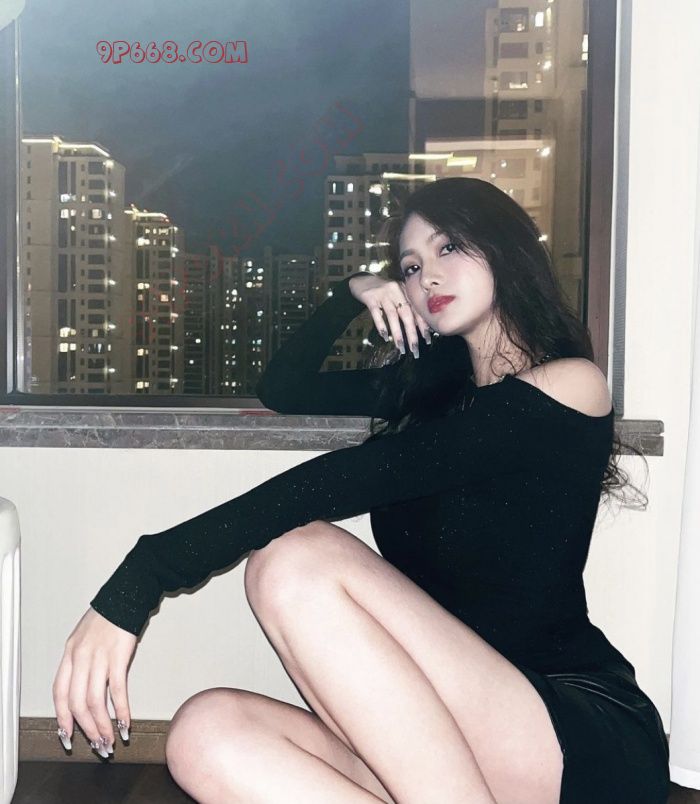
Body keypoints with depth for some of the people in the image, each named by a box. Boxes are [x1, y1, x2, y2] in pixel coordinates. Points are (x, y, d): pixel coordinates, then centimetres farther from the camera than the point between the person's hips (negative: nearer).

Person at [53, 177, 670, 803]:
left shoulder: (570, 383, -5)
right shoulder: (431, 386, 18)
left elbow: (345, 480, -17)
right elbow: (282, 389, 27)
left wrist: (144, 574, -22)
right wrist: (352, 294, 13)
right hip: (448, 745, 7)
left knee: (297, 557, -25)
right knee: (207, 736, -19)